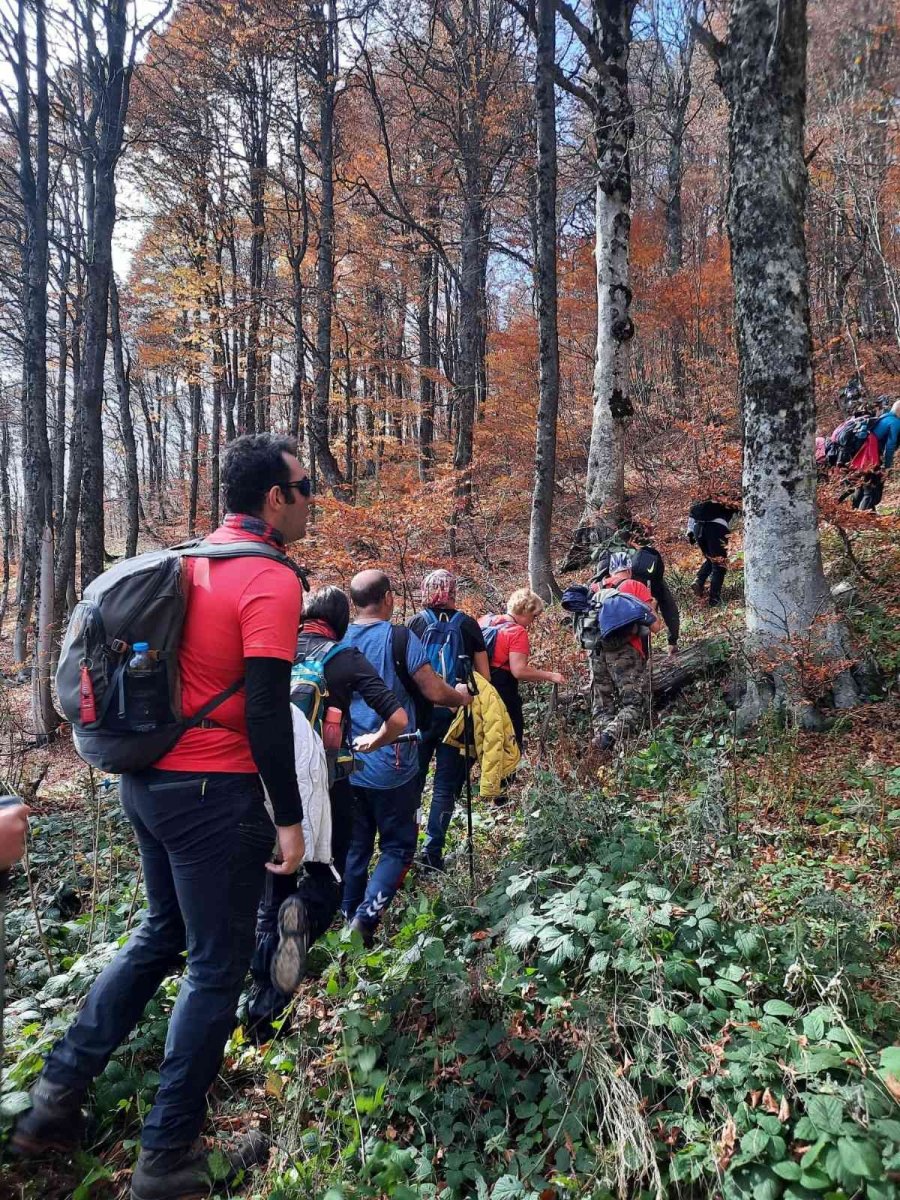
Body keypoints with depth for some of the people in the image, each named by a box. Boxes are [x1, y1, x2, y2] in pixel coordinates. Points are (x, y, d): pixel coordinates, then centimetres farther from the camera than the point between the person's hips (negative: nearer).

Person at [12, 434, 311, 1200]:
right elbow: (265, 712, -21)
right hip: (212, 793, -8)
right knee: (217, 966, 8)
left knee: (160, 935, 26)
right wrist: (289, 816, -14)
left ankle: (60, 1094, 32)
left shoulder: (186, 563, 10)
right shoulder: (272, 582, -17)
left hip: (148, 778, 9)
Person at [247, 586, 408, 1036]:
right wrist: (372, 743, 10)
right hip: (326, 784, -3)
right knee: (327, 876, 17)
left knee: (270, 901, 15)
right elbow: (398, 718, -10)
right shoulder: (346, 658, -4)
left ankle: (262, 1014, 14)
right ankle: (307, 910, -19)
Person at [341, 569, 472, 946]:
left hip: (346, 764, 5)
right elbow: (435, 692, -11)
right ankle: (366, 919, -6)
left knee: (355, 847, 15)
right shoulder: (400, 638, -12)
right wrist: (461, 696, 9)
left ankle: (349, 921, 22)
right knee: (397, 846, 8)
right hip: (390, 766, -5)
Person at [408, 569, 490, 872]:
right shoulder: (467, 625, 3)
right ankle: (433, 851, 4)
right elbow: (484, 675, 4)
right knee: (446, 783, 6)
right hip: (457, 711, 0)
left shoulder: (415, 622, 1)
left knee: (413, 778, 11)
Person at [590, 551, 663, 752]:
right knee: (634, 703, -4)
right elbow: (655, 627, 2)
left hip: (597, 651, 5)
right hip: (625, 652, -4)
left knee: (601, 706, 11)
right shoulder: (637, 587, 6)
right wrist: (652, 607, 20)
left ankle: (600, 735, -10)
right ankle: (610, 735, -27)